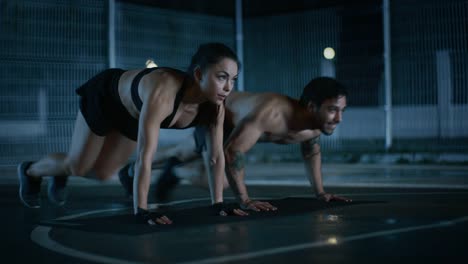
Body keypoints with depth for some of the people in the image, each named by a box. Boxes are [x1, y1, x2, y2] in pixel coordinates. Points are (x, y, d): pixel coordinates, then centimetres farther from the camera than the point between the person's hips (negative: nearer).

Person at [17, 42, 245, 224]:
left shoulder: (215, 105, -29)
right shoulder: (162, 93, -48)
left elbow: (216, 154, -18)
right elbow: (145, 156, -49)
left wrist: (218, 202, -18)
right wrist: (141, 210, -48)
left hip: (134, 114, 6)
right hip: (105, 96, -6)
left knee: (102, 173, 13)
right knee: (77, 166, 6)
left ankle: (61, 174, 45)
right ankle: (30, 171, 37)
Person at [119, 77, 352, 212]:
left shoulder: (315, 123, -23)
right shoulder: (272, 112, -47)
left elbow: (312, 152, 3)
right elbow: (231, 152, -48)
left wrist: (320, 192, 1)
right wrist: (245, 201, -46)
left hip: (236, 122, 8)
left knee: (188, 153, 27)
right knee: (214, 179, -28)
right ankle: (175, 170, 3)